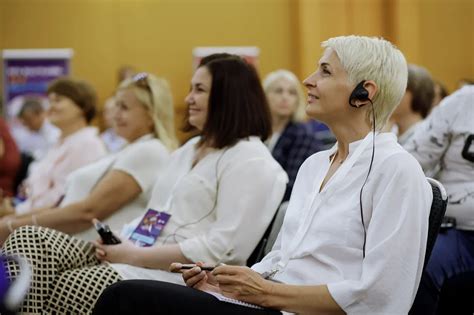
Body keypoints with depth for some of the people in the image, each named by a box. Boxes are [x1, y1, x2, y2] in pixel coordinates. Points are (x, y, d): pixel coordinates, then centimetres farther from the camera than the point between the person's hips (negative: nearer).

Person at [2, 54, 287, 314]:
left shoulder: (250, 160, -6)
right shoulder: (187, 151, 23)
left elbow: (224, 247, -15)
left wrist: (136, 256, -15)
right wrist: (120, 241, 0)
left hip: (183, 275, -8)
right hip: (141, 256, 8)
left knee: (72, 286, -32)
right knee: (29, 239, -14)